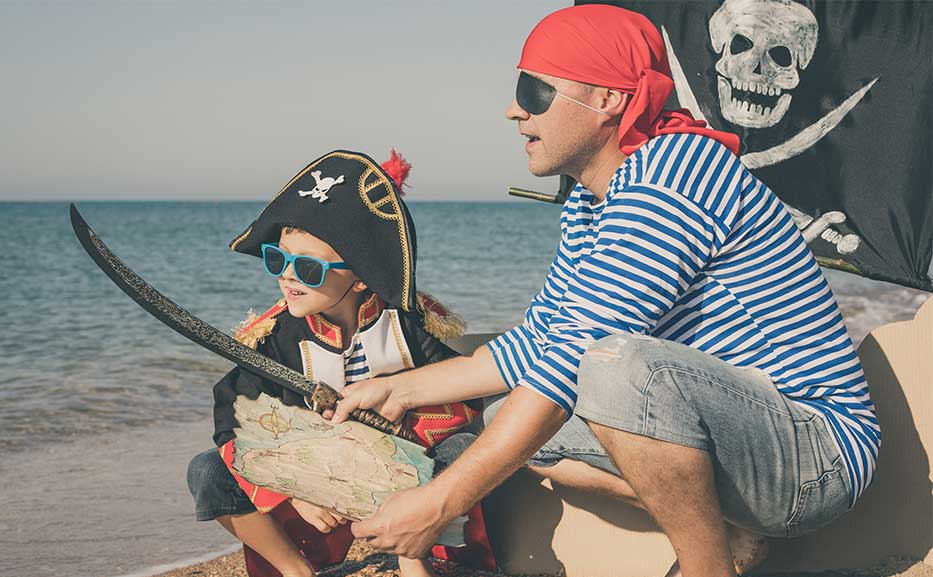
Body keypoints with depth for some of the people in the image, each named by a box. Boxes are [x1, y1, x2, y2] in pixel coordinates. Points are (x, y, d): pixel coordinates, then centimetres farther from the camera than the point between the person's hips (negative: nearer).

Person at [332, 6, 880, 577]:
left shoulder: (674, 171, -20)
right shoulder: (588, 206, 10)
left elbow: (578, 352, -27)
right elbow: (540, 342, 20)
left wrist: (439, 501, -26)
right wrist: (401, 389, 14)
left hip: (818, 446, -10)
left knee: (621, 367, -35)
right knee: (509, 420, 12)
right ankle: (728, 528, 4)